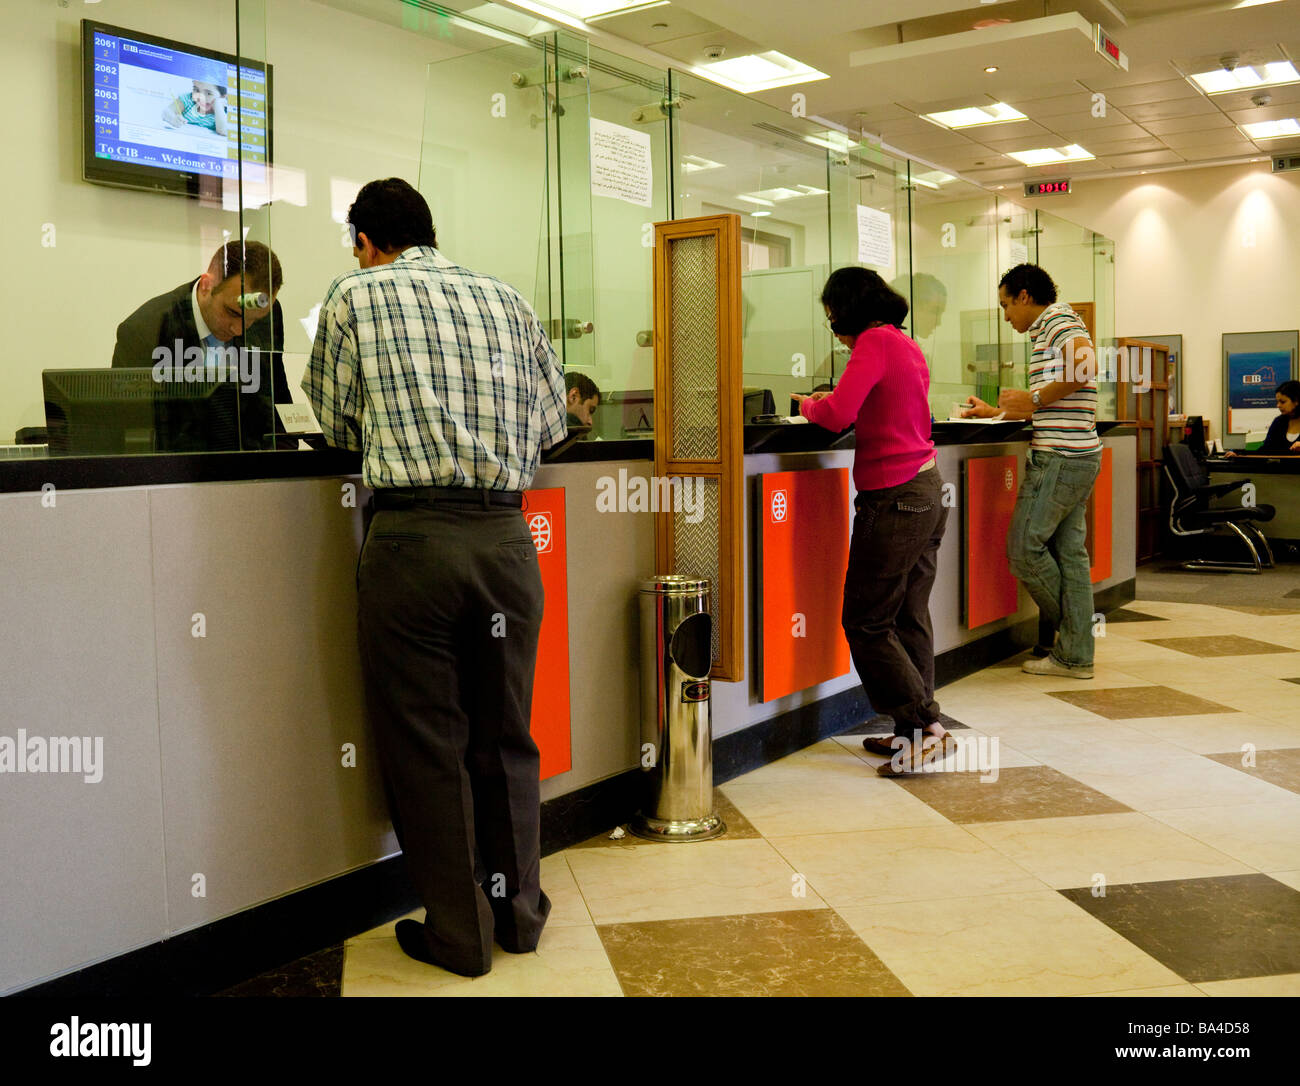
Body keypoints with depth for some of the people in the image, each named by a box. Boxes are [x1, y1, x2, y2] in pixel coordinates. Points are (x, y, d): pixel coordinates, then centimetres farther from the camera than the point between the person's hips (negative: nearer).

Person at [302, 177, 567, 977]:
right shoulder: (509, 300, 13)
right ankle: (520, 910, 29)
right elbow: (552, 422, 15)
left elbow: (339, 424, 11)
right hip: (507, 534, 4)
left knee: (425, 742, 8)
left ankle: (461, 933, 18)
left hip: (413, 536, -3)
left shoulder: (356, 295, 5)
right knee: (506, 736, 17)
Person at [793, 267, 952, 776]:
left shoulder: (875, 341, -12)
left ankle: (925, 726, -3)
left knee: (866, 622, -2)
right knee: (910, 617, 12)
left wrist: (807, 403, -2)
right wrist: (830, 401, 16)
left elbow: (837, 414, -22)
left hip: (894, 497, -9)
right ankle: (913, 732, 17)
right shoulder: (907, 344, 16)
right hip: (927, 489, 9)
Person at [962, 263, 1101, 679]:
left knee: (1024, 547, -4)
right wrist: (998, 411, 29)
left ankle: (1064, 627, 14)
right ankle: (1076, 655, 10)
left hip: (1060, 457, -10)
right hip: (1079, 457, 10)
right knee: (1070, 551, 8)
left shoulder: (1057, 319, -7)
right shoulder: (1051, 331, 23)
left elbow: (1084, 365, -26)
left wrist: (1034, 398, -17)